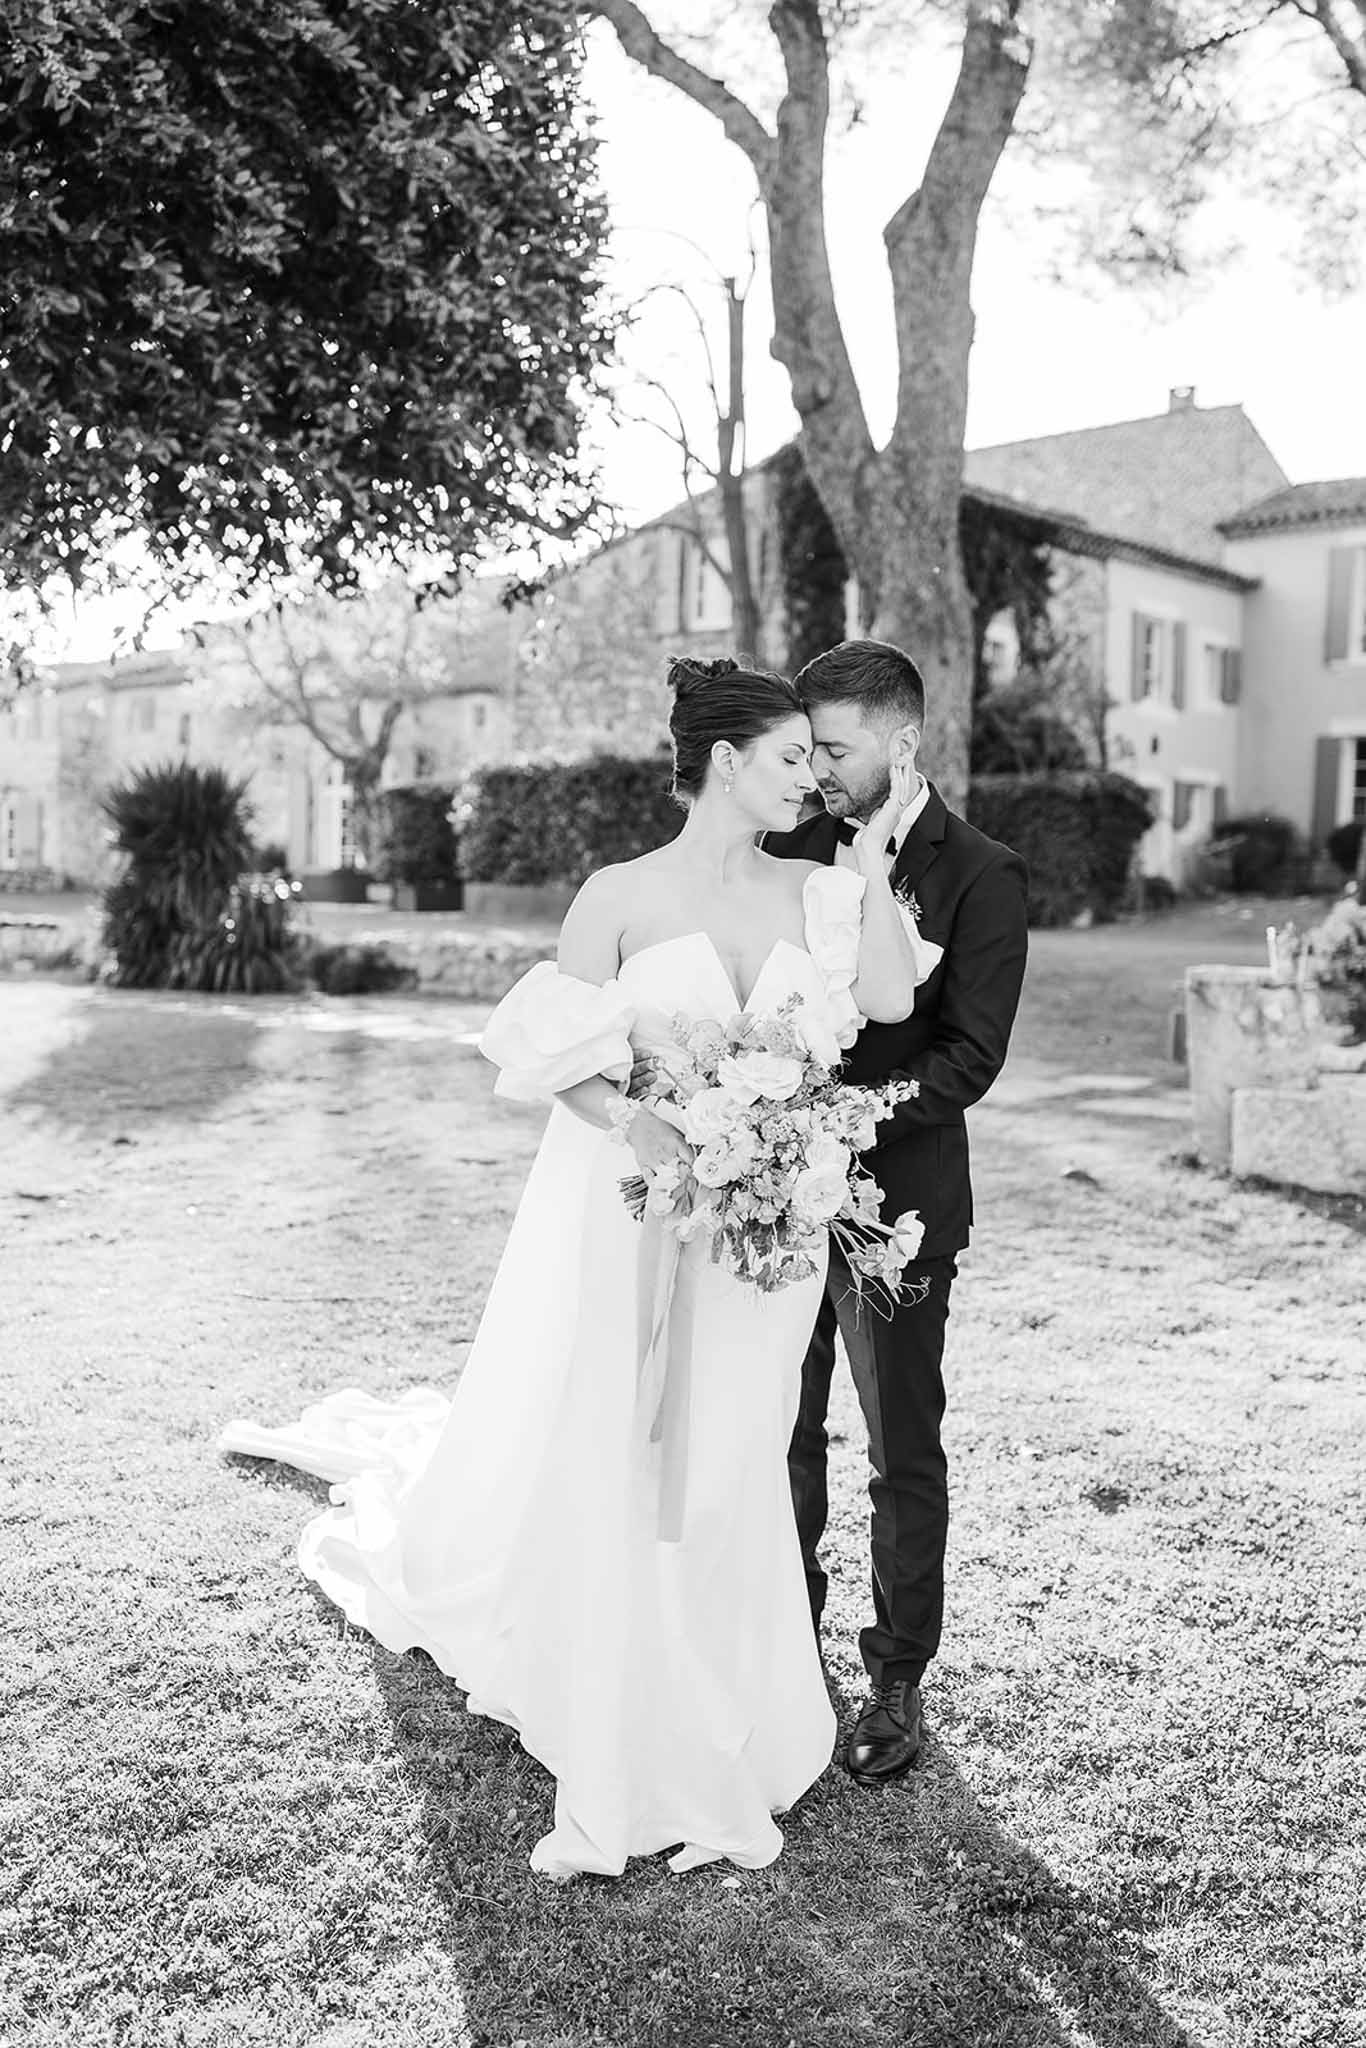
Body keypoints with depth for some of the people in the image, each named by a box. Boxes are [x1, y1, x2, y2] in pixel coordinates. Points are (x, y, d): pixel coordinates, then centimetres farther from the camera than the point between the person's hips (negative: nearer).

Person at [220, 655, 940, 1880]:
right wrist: (627, 1117, -24)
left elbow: (889, 1000, -12)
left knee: (723, 1481, 11)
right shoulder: (621, 896, -6)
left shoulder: (816, 894, 3)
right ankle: (617, 1771, 28)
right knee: (597, 1474, 6)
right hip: (630, 1211, -2)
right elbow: (557, 1061, -7)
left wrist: (876, 860, -11)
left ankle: (704, 1737, 30)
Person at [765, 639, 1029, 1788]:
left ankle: (898, 1682, 25)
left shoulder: (979, 876, -9)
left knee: (902, 1454, 8)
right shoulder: (792, 848, 6)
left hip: (894, 1199, -5)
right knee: (781, 1435, 17)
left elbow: (969, 1057, -15)